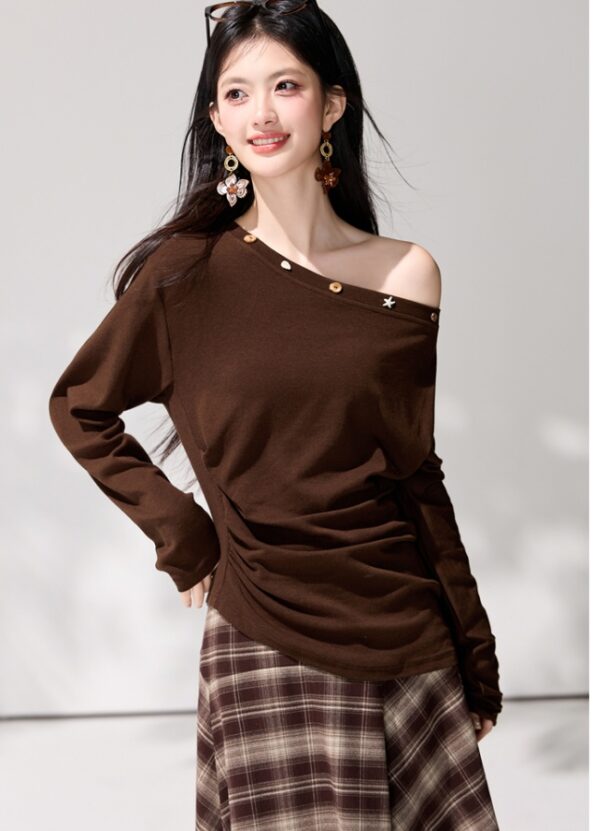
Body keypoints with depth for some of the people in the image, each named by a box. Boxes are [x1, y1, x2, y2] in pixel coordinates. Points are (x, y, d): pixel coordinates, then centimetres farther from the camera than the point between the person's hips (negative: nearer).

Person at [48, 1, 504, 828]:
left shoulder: (407, 275, 2)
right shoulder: (188, 271, -4)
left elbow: (418, 477, 9)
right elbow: (79, 408, 9)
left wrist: (477, 661, 11)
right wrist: (183, 537, -1)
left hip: (411, 644, 3)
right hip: (268, 647, -2)